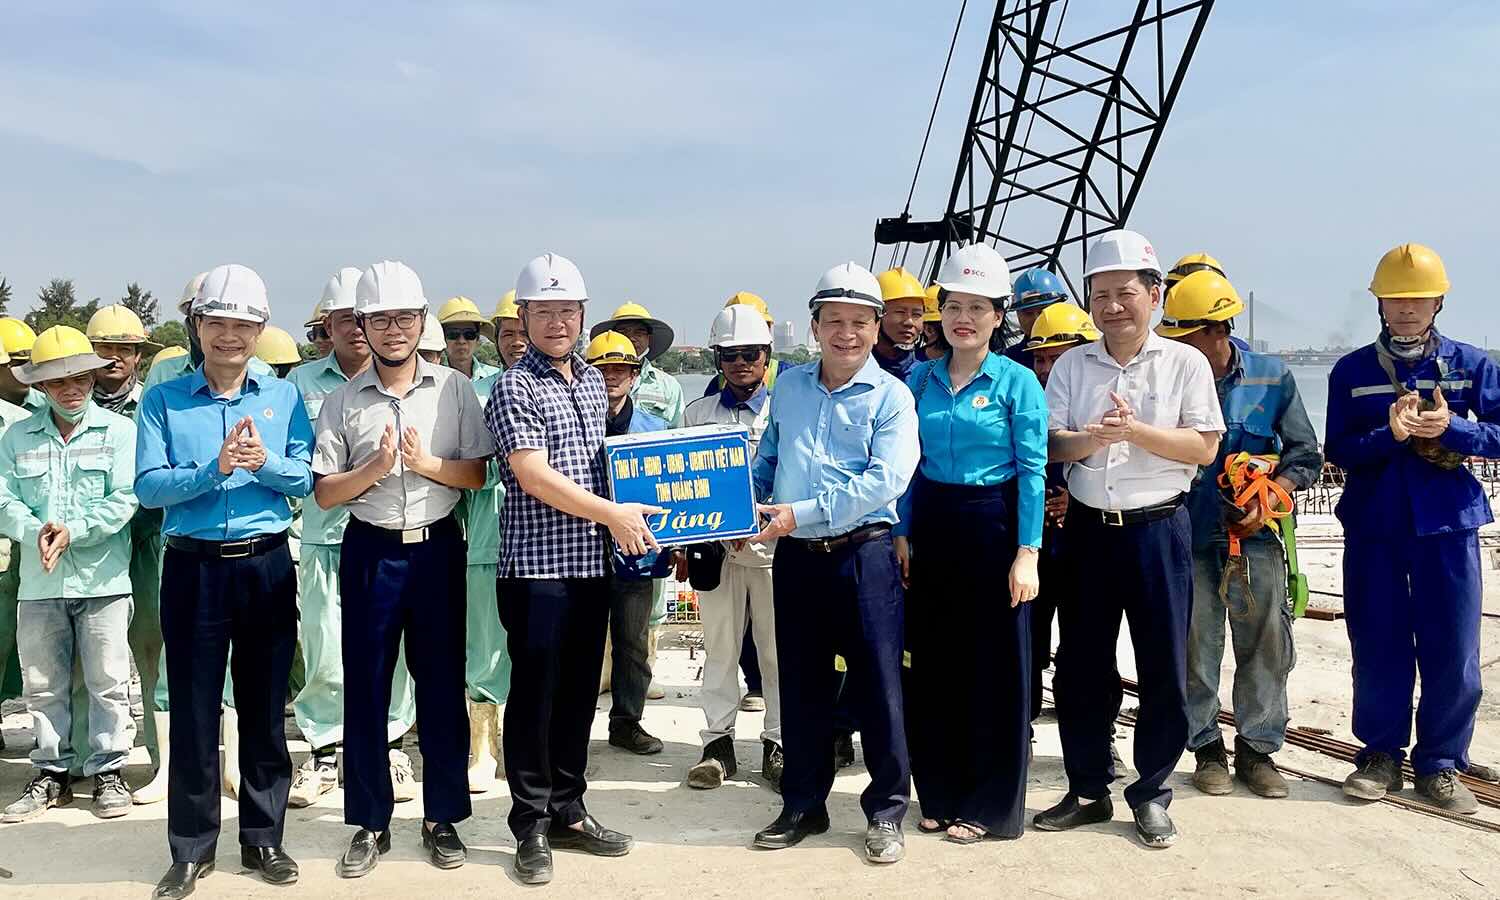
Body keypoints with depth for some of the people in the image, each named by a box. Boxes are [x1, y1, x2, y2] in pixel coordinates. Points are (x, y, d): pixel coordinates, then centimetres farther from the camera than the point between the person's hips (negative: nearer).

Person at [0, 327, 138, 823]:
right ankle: (52, 773, 24)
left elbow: (123, 500, -8)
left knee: (108, 681, 3)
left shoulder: (119, 431, 0)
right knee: (44, 684, 11)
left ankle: (109, 771, 14)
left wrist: (72, 531, -17)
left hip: (103, 578, -3)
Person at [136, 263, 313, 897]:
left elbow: (306, 480, -2)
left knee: (265, 708, 9)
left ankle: (263, 838, 23)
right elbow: (148, 486, -8)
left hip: (267, 566, 1)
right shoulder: (163, 400, 2)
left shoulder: (284, 397, 5)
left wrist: (264, 463, -20)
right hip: (192, 568, -1)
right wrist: (214, 468, -22)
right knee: (193, 712, 5)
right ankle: (192, 849, 19)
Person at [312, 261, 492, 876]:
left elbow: (478, 475, 2)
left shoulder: (454, 389, 1)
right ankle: (370, 823, 21)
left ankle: (443, 817, 21)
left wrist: (425, 462, -15)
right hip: (370, 551, 0)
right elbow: (324, 494, 1)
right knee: (365, 688, 6)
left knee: (442, 685, 6)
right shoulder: (342, 402, 1)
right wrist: (375, 466, -15)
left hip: (438, 548, 0)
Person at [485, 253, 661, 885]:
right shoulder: (513, 388, -8)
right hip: (536, 565, -6)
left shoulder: (594, 382, 14)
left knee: (580, 692, 13)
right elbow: (533, 476, -17)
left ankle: (568, 812, 26)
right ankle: (532, 825, 15)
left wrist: (628, 510, 10)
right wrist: (612, 514, -17)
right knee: (534, 695, 2)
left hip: (590, 563, 7)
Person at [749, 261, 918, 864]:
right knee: (801, 685, 13)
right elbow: (767, 459, 20)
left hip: (864, 553, -4)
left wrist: (803, 513, -19)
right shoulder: (788, 387, 10)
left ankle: (886, 811, 17)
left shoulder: (891, 396, -6)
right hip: (795, 556, 4)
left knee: (878, 684, 1)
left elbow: (885, 480, -17)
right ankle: (803, 806, 27)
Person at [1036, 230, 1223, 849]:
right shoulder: (1072, 365, 7)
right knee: (1081, 667, 8)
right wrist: (1092, 439, -20)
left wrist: (1135, 430, -19)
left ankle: (1151, 794, 19)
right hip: (1088, 530, 2)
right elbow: (1049, 442, 0)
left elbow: (1204, 448, -6)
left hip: (1157, 529, -2)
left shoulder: (1185, 363, 0)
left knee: (1164, 669, 3)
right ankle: (1088, 790, 23)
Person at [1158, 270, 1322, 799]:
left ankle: (1258, 749, 21)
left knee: (1266, 646, 6)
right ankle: (1207, 750, 21)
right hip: (1188, 537, 0)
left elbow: (1305, 456, 5)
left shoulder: (1272, 378, -1)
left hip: (1254, 538, 1)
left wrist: (1268, 499, -10)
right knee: (1195, 647, 6)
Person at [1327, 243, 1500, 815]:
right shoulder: (1352, 371, 4)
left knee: (1452, 651, 2)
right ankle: (1381, 756, 20)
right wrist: (1391, 434, -19)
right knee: (1378, 647, 6)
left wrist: (1451, 428, -18)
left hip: (1448, 527, 0)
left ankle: (1440, 765, 16)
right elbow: (1339, 451, -1)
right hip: (1373, 528, 0)